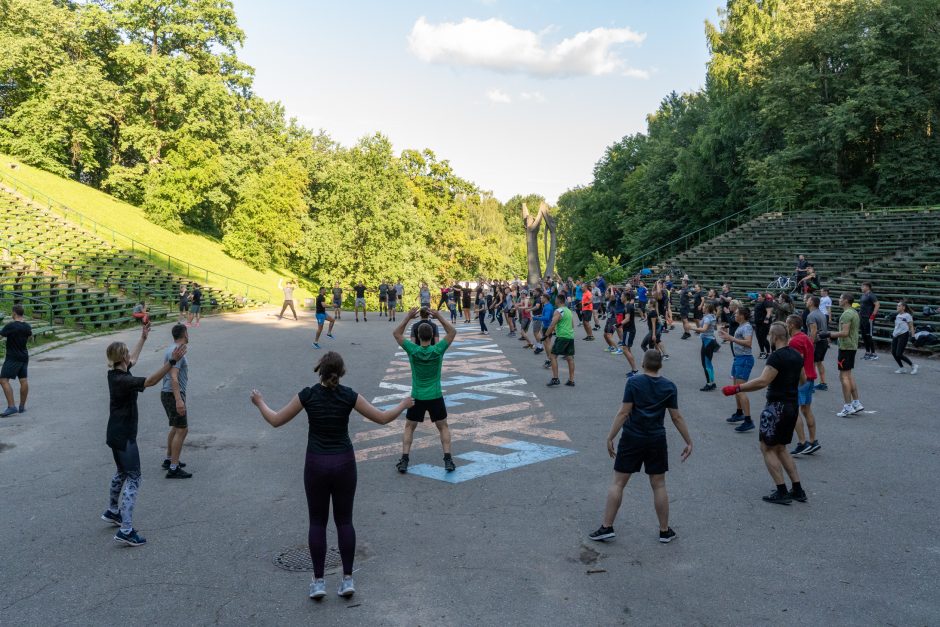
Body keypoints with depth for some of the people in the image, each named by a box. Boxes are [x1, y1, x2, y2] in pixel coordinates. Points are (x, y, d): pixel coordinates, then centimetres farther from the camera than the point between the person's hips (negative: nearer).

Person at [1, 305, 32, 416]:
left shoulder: (10, 326, -17)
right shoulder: (27, 326, 5)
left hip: (12, 358, -7)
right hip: (24, 356, 7)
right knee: (23, 380, 8)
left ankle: (11, 406, -15)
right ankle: (22, 406, 15)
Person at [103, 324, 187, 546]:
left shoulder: (115, 373, 3)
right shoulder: (122, 380, -25)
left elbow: (133, 359, 23)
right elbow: (150, 381, -37)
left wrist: (143, 338, 34)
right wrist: (172, 361, -46)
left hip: (117, 434, 10)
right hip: (123, 436, -10)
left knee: (122, 473, 26)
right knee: (133, 478, -7)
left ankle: (112, 512, 43)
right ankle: (126, 530, -9)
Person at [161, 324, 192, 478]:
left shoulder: (171, 349, 13)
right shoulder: (177, 351, -19)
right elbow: (173, 377, -28)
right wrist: (179, 400, -32)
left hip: (167, 393, 11)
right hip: (173, 395, -11)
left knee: (176, 427, 22)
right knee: (182, 430, -9)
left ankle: (168, 460, 32)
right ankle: (173, 469, -9)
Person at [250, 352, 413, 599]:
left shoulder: (307, 395, -8)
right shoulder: (349, 395, -8)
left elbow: (276, 421, 1)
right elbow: (382, 418, -2)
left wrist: (259, 402, 19)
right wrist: (404, 405, 15)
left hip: (316, 465, -1)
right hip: (344, 463, 1)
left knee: (317, 522, 12)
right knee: (344, 521, 12)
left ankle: (318, 582, 12)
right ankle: (347, 579, 13)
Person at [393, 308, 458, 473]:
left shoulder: (413, 350, -10)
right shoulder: (438, 350, -11)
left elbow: (396, 333, 2)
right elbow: (453, 332, 0)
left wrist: (408, 317, 0)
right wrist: (439, 316, -3)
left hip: (417, 397, 0)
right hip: (435, 397, 0)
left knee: (409, 427, 16)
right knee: (443, 427, 14)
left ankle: (404, 460, 6)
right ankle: (448, 460, 3)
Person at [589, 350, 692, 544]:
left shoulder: (633, 382, -8)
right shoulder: (669, 386, -1)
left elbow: (624, 413, -12)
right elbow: (676, 417, 1)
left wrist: (610, 438, -7)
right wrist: (689, 442, 10)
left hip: (632, 439, -2)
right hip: (657, 441, 2)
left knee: (618, 483, 5)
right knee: (658, 485, 11)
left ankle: (606, 527, 7)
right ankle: (665, 531, 20)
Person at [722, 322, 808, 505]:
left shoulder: (776, 357, -18)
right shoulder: (796, 355, 9)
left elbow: (762, 381, -29)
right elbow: (803, 380, 22)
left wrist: (736, 388, -28)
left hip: (777, 406, -9)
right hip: (792, 406, 9)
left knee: (767, 448, 1)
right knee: (780, 448, 18)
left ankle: (782, 492, -1)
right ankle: (797, 490, 18)